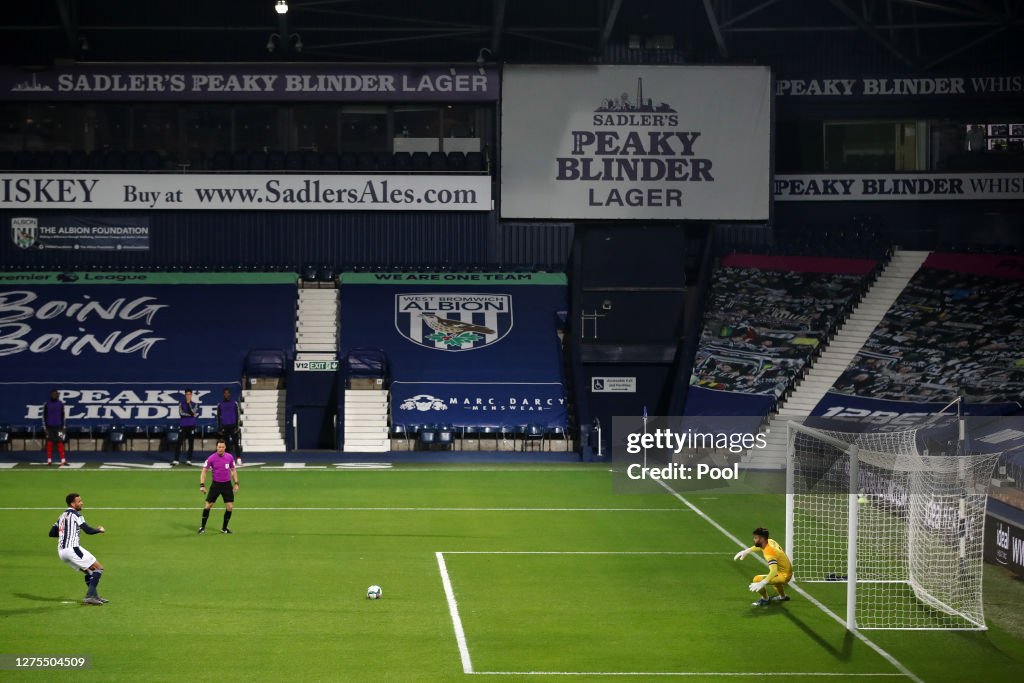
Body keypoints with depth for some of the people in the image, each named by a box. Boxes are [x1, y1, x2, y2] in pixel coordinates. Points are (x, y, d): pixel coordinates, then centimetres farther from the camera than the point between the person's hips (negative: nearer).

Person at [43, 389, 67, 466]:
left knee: (60, 443, -5)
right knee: (49, 443, 1)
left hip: (58, 427, 0)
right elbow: (44, 416, 3)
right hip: (49, 427, 0)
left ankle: (63, 460, -6)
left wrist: (63, 427, 4)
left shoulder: (60, 404, 5)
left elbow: (63, 416, 9)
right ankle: (49, 461, 5)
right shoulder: (47, 404, 2)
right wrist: (45, 427, -2)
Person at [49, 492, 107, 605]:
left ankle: (94, 596, 19)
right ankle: (90, 596, -11)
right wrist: (99, 530, 5)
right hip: (72, 548, -9)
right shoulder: (75, 514, -7)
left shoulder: (62, 516, 18)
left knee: (88, 570, 21)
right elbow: (88, 530, -14)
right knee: (98, 568, -2)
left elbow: (52, 533, 21)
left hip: (61, 551, 9)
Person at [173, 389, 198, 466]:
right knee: (179, 443, -6)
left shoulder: (195, 404, 7)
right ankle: (176, 460, -5)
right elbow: (181, 413, -7)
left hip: (191, 426, 0)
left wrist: (189, 403, -11)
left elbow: (193, 412, -10)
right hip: (183, 426, 0)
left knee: (191, 444, 1)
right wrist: (191, 415, -9)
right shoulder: (181, 404, 7)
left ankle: (189, 460, 8)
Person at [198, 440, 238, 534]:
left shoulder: (229, 457, -4)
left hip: (227, 484, 2)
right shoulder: (211, 458, -11)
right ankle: (203, 527, 12)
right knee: (208, 505, -4)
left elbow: (233, 470, 10)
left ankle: (224, 528, 13)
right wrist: (202, 485, -14)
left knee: (229, 507, -4)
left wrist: (236, 483, 3)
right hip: (216, 484, -2)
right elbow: (204, 471, -6)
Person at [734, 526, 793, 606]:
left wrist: (762, 583, -53)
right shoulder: (770, 541, -4)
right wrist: (746, 551, 21)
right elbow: (759, 546, 23)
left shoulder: (769, 552, -29)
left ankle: (765, 599, 0)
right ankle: (783, 596, 56)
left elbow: (773, 571, -41)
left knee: (757, 579, -25)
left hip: (784, 576, -10)